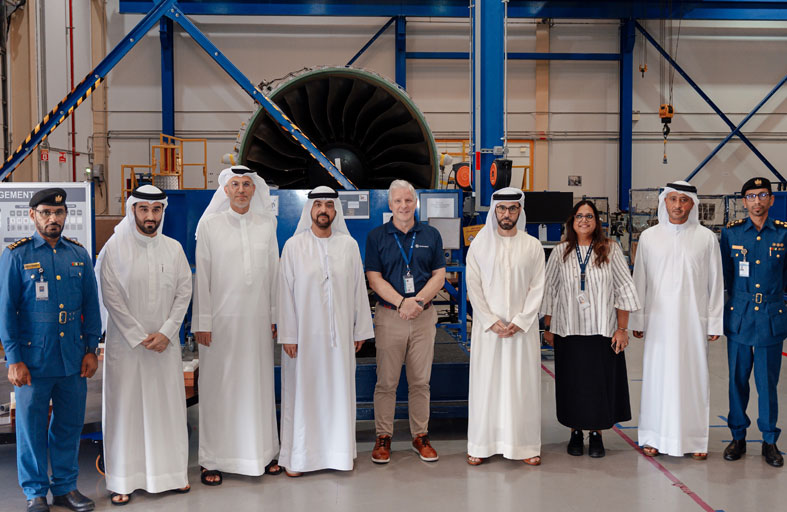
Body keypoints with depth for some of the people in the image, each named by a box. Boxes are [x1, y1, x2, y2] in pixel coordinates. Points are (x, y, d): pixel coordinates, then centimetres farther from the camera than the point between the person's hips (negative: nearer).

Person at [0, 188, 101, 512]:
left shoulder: (79, 254, 8)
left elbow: (91, 304, 11)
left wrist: (91, 349, 6)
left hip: (74, 361, 3)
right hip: (33, 361, -3)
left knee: (69, 425, 12)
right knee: (32, 428, 6)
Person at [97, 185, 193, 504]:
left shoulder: (173, 248, 5)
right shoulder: (114, 248, -4)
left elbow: (184, 292, 3)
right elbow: (110, 297, -7)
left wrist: (166, 332, -8)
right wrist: (139, 336, -11)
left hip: (165, 343, 3)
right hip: (125, 343, -3)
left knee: (168, 404, 8)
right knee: (126, 406, 2)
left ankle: (170, 471, 21)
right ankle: (123, 479, 12)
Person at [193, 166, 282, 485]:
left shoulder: (267, 225, 7)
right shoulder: (209, 225, 0)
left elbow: (273, 273, 10)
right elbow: (202, 276, -1)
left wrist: (275, 316, 8)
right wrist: (202, 322, -5)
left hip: (258, 319, 3)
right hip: (221, 320, -2)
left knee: (259, 385, 8)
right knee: (218, 388, 2)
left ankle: (262, 453, 20)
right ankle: (212, 460, 11)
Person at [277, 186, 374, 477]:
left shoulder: (349, 245, 4)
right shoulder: (294, 246, -1)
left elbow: (358, 289, 7)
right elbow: (286, 292, -2)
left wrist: (360, 330, 5)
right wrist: (287, 335, -6)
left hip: (339, 333, 2)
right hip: (304, 333, -2)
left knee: (340, 390, 7)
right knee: (302, 391, 4)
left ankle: (339, 452, 21)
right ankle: (297, 456, 15)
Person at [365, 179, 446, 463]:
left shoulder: (431, 235, 8)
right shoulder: (376, 236, 3)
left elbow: (439, 276, 5)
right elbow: (374, 279, -3)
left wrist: (418, 301, -11)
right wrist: (402, 303, -15)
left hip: (424, 316, 2)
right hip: (389, 316, -1)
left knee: (420, 381, 7)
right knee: (386, 381, 2)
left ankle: (420, 436, 18)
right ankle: (383, 437, 13)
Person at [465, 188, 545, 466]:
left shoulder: (532, 246, 4)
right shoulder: (479, 245, 3)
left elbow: (537, 288, 1)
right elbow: (473, 286, 0)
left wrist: (520, 322, -10)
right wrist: (491, 321, -10)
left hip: (523, 327, 1)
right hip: (487, 327, 0)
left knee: (523, 383, 3)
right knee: (486, 382, 2)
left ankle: (526, 445, 13)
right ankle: (482, 445, 12)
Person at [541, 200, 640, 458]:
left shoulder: (610, 250, 2)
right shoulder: (560, 252, 5)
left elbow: (624, 289, 1)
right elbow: (549, 290, 9)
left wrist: (622, 328, -4)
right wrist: (547, 327, 7)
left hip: (602, 330, -1)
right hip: (568, 330, 1)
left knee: (600, 381, 3)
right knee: (572, 382, 6)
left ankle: (596, 434, 18)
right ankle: (575, 433, 20)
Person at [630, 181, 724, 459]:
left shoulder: (706, 238, 2)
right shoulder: (649, 237, 5)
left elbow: (715, 283, 4)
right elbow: (639, 281, 8)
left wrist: (714, 322, 2)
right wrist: (637, 321, 6)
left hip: (694, 321, 0)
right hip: (659, 319, 1)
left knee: (694, 377, 3)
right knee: (657, 376, 4)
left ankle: (695, 439, 15)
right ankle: (654, 438, 15)